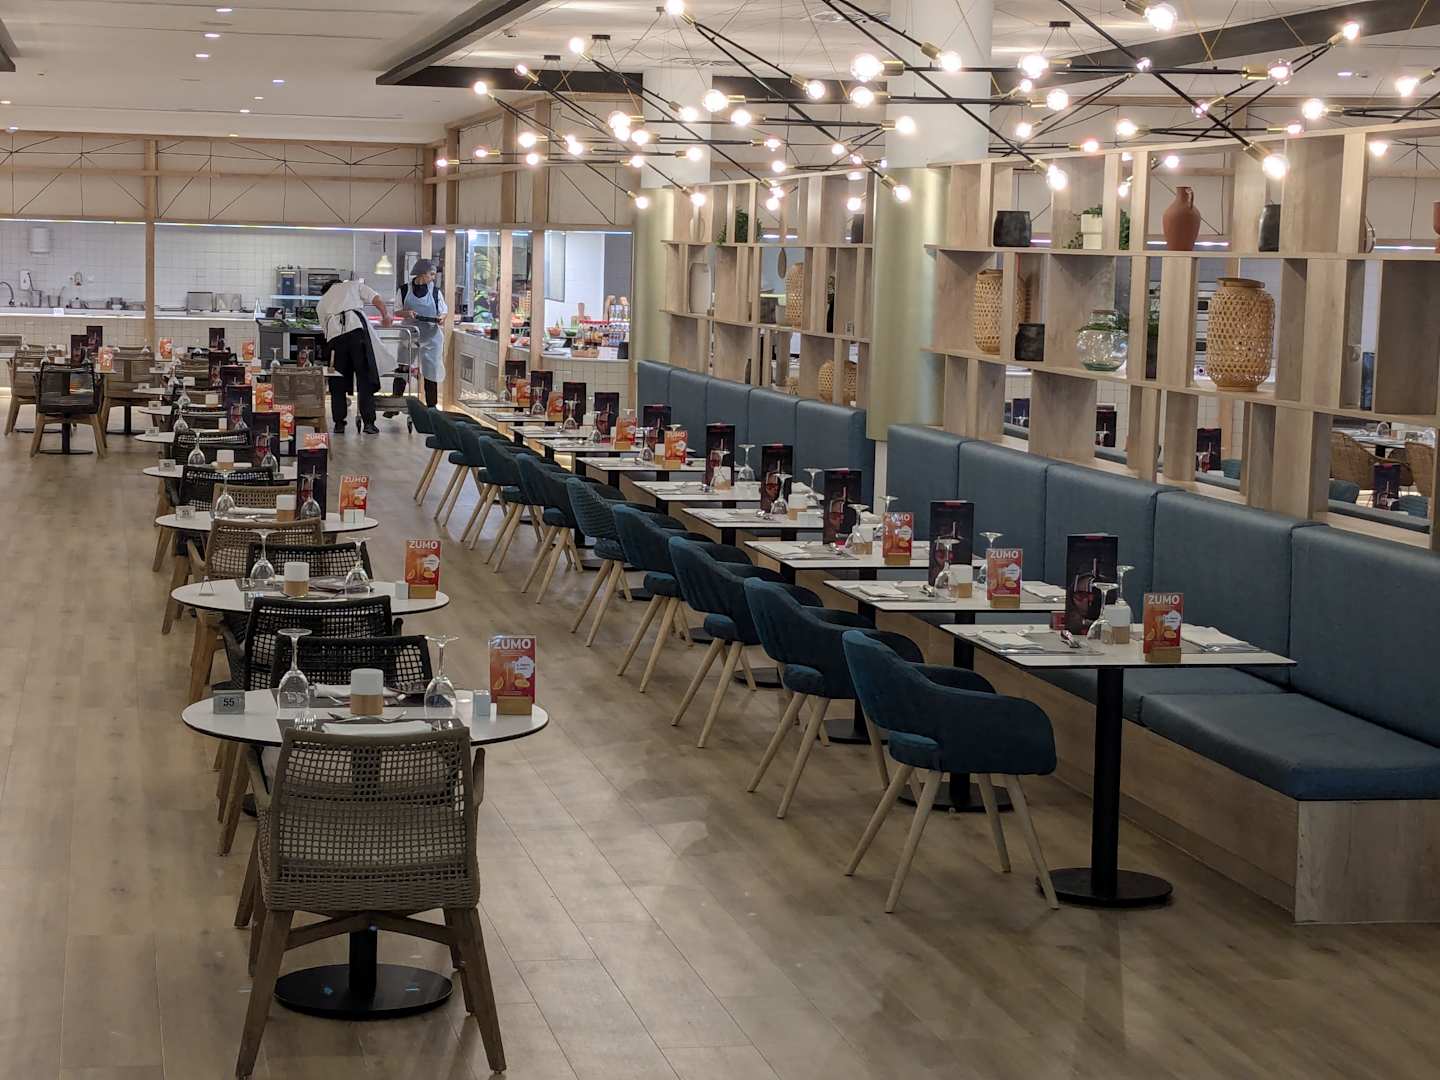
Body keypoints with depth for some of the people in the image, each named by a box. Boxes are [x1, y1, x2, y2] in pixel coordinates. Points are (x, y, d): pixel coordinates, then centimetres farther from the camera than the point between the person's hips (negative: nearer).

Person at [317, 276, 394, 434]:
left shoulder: (321, 303, 32)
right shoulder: (354, 285, 27)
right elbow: (377, 300, 13)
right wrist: (386, 316, 24)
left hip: (334, 333, 2)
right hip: (357, 327, -2)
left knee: (337, 382, 12)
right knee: (365, 379, 2)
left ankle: (339, 423, 11)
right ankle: (368, 423, -2)